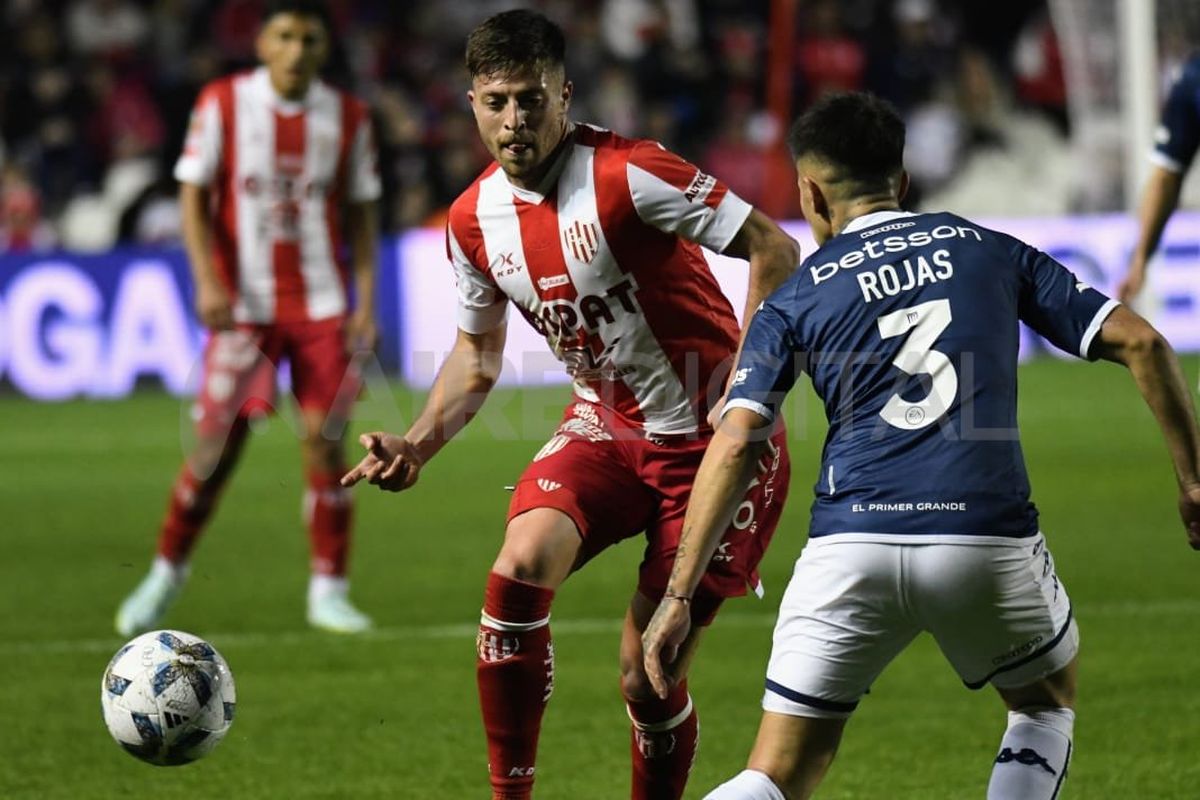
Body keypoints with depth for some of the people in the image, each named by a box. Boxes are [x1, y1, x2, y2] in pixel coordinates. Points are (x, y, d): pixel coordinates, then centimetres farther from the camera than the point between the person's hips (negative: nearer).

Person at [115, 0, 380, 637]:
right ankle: (167, 572, 14)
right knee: (217, 442, -3)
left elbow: (359, 213, 8)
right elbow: (193, 196, 0)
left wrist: (365, 301, -1)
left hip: (322, 307, 1)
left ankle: (328, 590, 5)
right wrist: (209, 281, -12)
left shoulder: (347, 117, 4)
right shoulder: (222, 103, -2)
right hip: (243, 301, -1)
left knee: (324, 440, -4)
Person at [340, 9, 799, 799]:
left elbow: (775, 251, -19)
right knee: (519, 569, -23)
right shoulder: (475, 220, -1)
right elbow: (478, 354, 14)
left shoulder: (626, 176, -21)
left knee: (648, 676, -6)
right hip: (604, 429, 5)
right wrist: (419, 445, -1)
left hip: (708, 442, -5)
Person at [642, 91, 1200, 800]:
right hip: (989, 537, 0)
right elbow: (1139, 342, 8)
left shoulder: (796, 298, 11)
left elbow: (735, 447, 0)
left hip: (851, 547, 0)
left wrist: (678, 596, 2)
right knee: (1048, 704, 29)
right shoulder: (990, 250, 15)